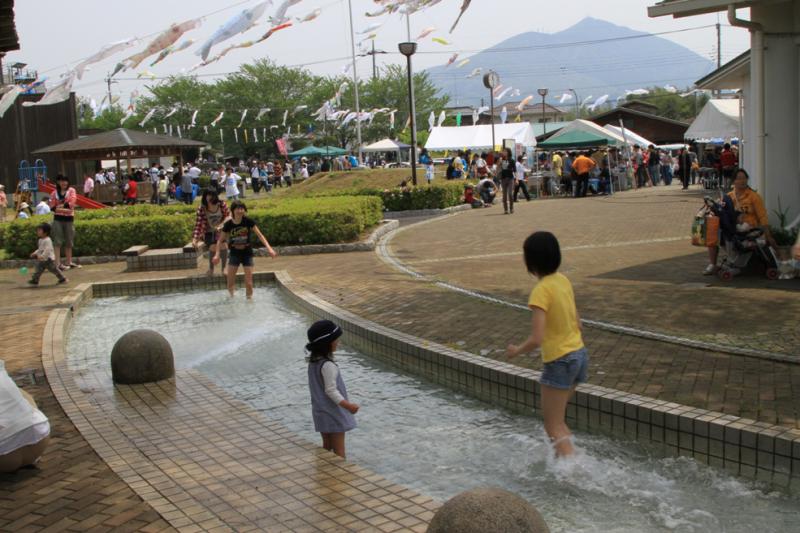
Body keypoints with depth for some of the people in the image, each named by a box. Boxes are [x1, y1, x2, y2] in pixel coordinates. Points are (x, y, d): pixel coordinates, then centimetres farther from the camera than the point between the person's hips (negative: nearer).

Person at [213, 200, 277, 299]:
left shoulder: (249, 222, -13)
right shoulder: (228, 224, -10)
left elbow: (260, 235, -10)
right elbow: (220, 240, 0)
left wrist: (269, 248, -21)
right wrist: (217, 254, -12)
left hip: (247, 254, -1)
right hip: (234, 254, 1)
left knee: (249, 283, -4)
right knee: (230, 282, -1)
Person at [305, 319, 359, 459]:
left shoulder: (313, 361, 3)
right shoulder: (328, 365, -24)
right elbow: (331, 391, -25)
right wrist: (348, 405, -32)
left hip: (320, 412, 9)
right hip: (333, 412, -8)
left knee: (326, 447, 17)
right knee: (339, 451, -2)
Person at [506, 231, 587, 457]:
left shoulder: (541, 291, -21)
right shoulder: (564, 280, 4)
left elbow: (536, 339, -24)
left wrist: (517, 351, -7)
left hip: (559, 361, -8)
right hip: (579, 354, 8)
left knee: (553, 426, 2)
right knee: (556, 416, 25)